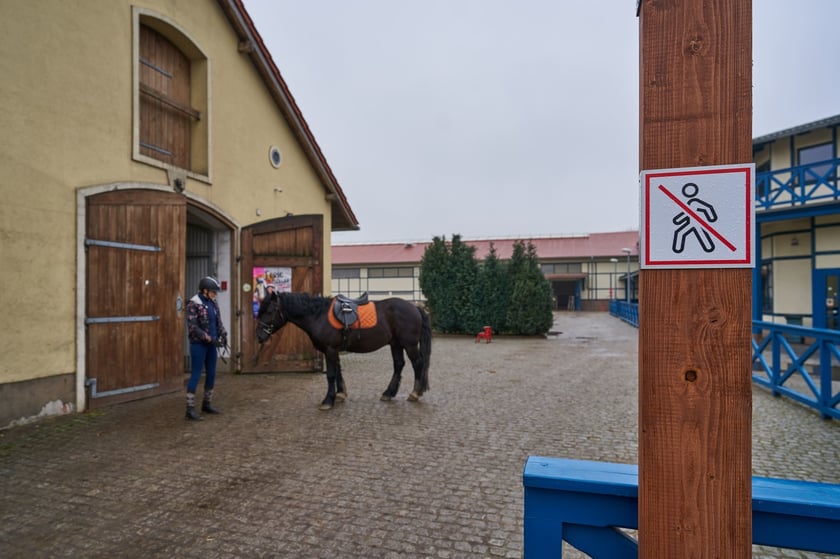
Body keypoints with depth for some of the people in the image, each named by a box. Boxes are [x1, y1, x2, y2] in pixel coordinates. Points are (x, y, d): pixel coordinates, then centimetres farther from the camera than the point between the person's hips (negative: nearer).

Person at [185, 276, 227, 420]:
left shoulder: (213, 303, 7)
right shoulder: (193, 304, -13)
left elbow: (218, 321, 14)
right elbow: (192, 327, -17)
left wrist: (223, 334, -2)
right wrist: (209, 338, -20)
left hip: (211, 344, 7)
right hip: (198, 344, -7)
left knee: (211, 374, 12)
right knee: (196, 375, -3)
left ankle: (207, 404, 26)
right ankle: (190, 408, 5)